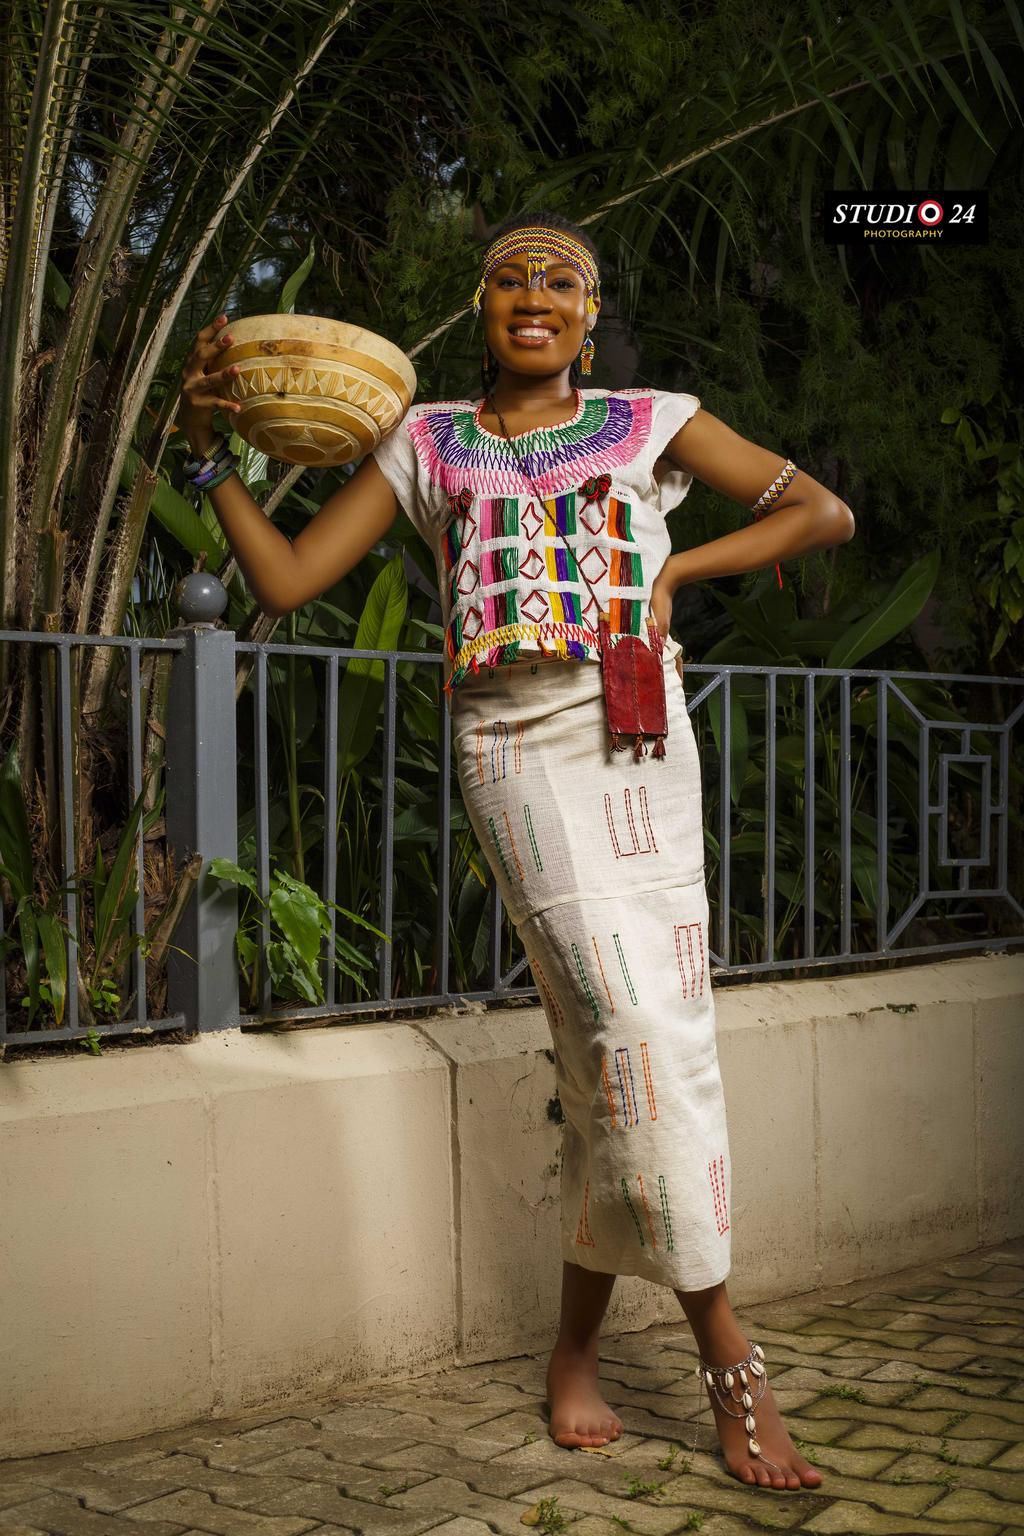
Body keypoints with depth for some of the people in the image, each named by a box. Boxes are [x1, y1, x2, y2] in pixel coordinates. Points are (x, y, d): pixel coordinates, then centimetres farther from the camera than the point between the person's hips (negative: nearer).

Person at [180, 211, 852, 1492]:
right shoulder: (428, 443, 16)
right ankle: (729, 1358, -2)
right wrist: (210, 450, 2)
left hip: (641, 741, 1)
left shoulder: (649, 422, 14)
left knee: (614, 1053, -2)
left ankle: (575, 1347, 15)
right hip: (515, 749, -1)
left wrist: (677, 570, 4)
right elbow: (285, 580, 12)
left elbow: (823, 512, 14)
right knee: (638, 1033, -13)